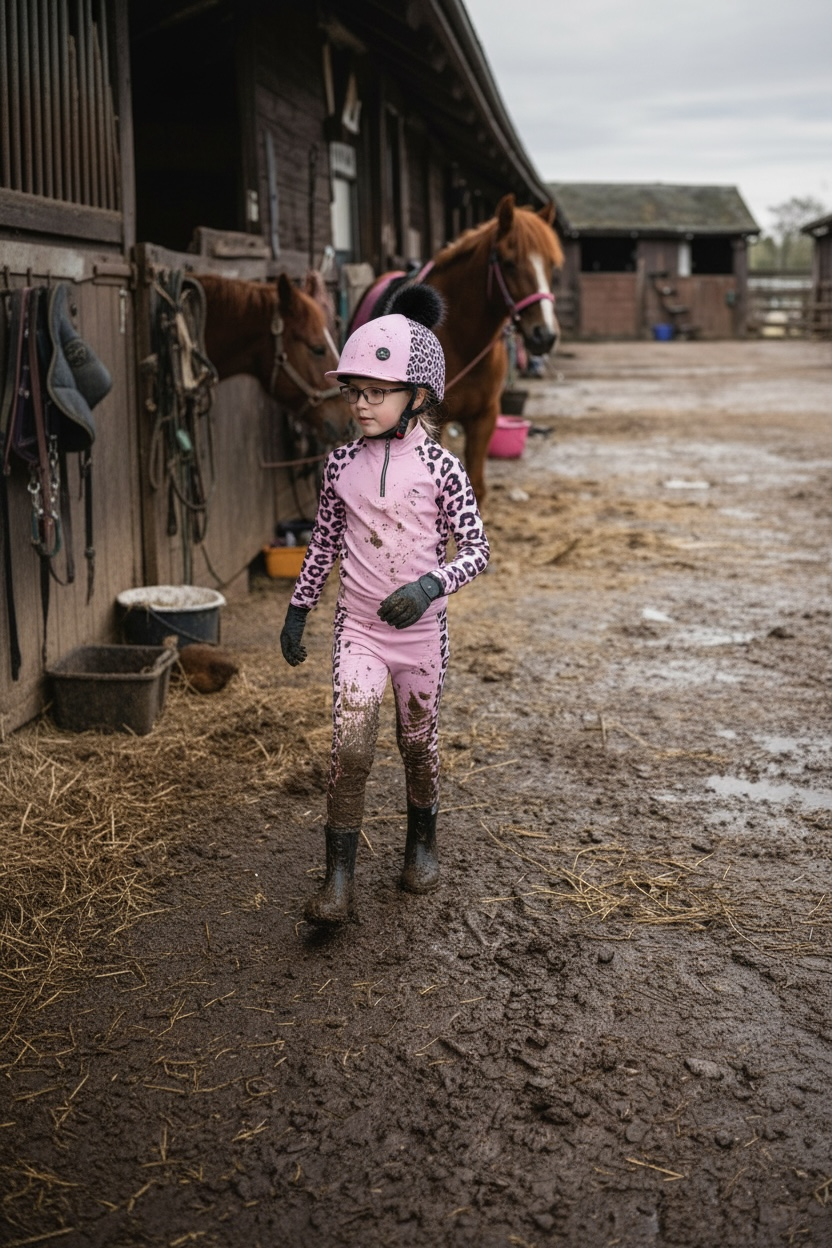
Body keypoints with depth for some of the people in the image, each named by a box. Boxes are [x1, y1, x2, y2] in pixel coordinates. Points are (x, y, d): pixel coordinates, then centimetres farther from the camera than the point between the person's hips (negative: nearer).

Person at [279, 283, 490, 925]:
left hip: (421, 628, -1)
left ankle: (422, 843, 39)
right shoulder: (343, 463, -1)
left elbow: (476, 549, -8)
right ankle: (339, 879, -3)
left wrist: (430, 584, -25)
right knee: (350, 747, -10)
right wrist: (298, 609, 11)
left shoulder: (440, 467, -9)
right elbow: (324, 542, 10)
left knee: (419, 744, 14)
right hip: (358, 627, 1)